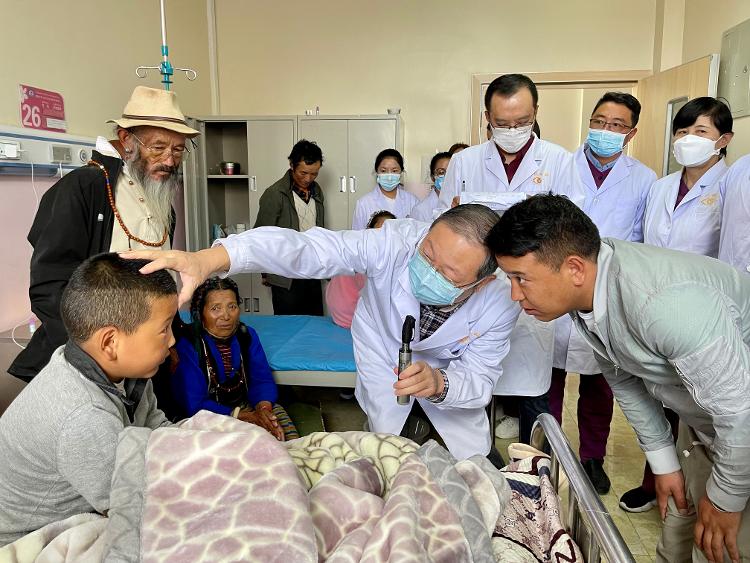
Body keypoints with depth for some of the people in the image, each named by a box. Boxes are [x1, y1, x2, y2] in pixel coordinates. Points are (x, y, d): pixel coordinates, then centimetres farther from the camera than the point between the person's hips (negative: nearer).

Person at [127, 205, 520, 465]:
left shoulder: (499, 307, -32)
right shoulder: (397, 243, -40)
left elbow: (479, 381, -22)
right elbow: (304, 249, -51)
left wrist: (439, 383, -47)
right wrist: (207, 260, -66)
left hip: (448, 372, 1)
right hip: (383, 358, -1)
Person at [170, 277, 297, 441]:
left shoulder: (247, 335, 1)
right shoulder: (187, 345, -17)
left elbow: (262, 379, -2)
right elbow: (194, 404, -20)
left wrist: (263, 408, -24)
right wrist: (242, 417, -25)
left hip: (244, 405, 6)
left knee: (276, 412, -17)